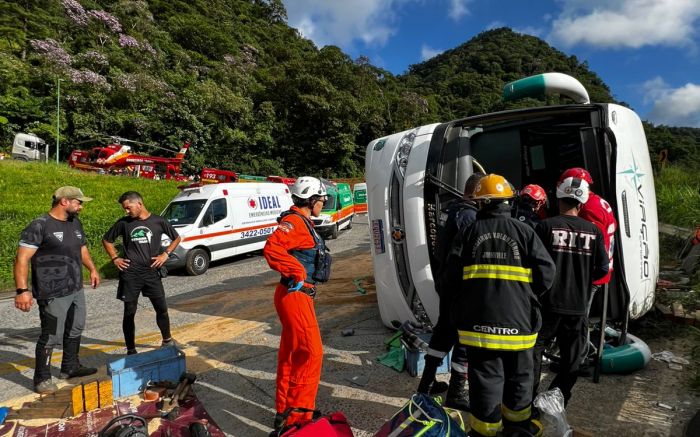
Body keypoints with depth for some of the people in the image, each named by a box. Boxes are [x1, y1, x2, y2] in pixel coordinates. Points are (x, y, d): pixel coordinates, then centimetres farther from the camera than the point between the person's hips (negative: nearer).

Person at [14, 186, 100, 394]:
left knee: (75, 331, 19)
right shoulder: (39, 226, -15)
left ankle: (70, 367, 36)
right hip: (53, 294, -8)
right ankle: (42, 379, 17)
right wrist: (22, 290, -24)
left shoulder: (75, 223, 8)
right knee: (51, 336, 0)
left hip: (76, 290, 8)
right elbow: (22, 259, -18)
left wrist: (92, 269, 21)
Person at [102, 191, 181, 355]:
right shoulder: (123, 223, 1)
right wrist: (115, 258, 4)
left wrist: (165, 254, -1)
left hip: (152, 272, 0)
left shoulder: (158, 221, -1)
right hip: (130, 274, 0)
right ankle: (131, 350, 18)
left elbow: (176, 238, 11)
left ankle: (167, 340, 27)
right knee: (129, 312, 5)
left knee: (162, 309, 6)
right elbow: (106, 240, 16)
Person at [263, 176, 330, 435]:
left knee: (291, 354, 17)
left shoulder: (303, 222, 14)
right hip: (295, 296, -10)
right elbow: (272, 249, -34)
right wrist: (298, 274, -25)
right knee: (311, 352, -5)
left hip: (299, 295, 10)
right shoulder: (295, 222, -18)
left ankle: (285, 413, 31)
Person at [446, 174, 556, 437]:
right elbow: (545, 274, -5)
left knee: (485, 376, 10)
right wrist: (526, 295, 13)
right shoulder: (524, 232, -4)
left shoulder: (470, 233, -2)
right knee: (518, 374, 20)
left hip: (478, 319, 0)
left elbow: (453, 273, -2)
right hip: (517, 319, 1)